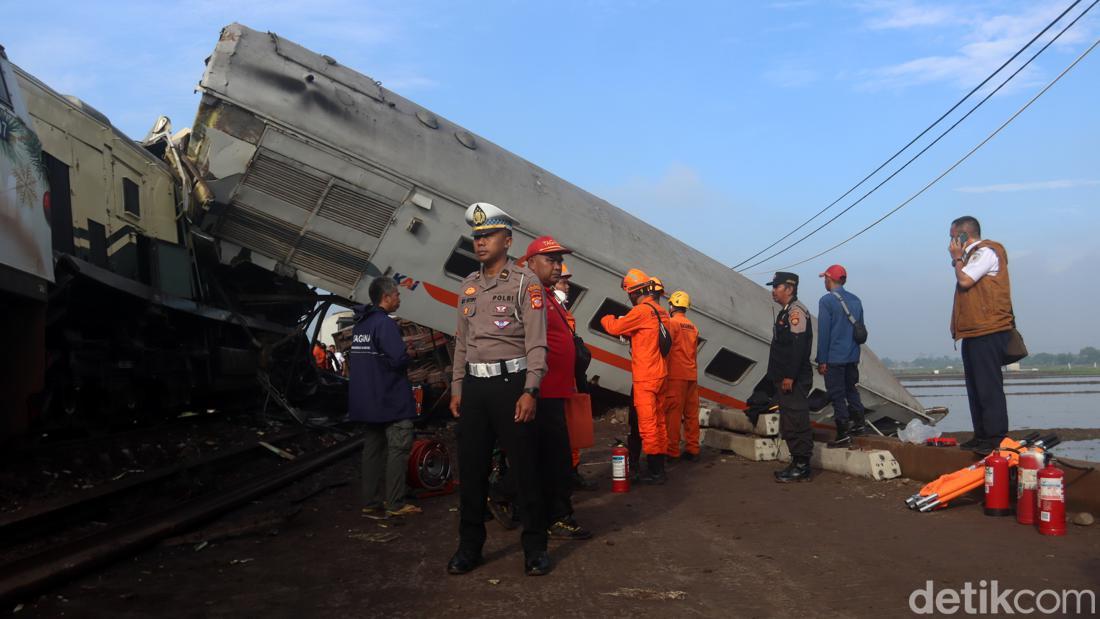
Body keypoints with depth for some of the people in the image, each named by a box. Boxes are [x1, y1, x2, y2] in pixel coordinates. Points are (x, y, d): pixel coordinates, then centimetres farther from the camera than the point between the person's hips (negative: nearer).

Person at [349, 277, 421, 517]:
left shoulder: (359, 324, 12)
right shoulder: (385, 324, -17)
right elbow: (400, 359, -26)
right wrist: (405, 359, -3)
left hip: (366, 400, 9)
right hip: (391, 398, -9)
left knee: (373, 448, 13)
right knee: (398, 448, -4)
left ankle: (371, 501, 17)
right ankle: (396, 504, -3)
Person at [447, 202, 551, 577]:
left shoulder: (525, 282, -3)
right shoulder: (468, 286, 15)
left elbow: (536, 342, -9)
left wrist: (530, 391, -17)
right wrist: (457, 387, 13)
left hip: (511, 384, -5)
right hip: (474, 386, 6)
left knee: (523, 468, 0)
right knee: (470, 468, 9)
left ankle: (535, 546, 12)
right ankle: (469, 545, 20)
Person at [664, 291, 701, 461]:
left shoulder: (671, 323, -5)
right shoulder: (693, 327, 14)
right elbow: (692, 350, 14)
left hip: (676, 375, -7)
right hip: (692, 375, 7)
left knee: (673, 413, -4)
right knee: (691, 413, 8)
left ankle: (672, 451, -5)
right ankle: (692, 449, 10)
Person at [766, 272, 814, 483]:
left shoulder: (796, 311, -13)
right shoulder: (785, 312, 19)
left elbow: (798, 346, -22)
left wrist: (789, 376, -24)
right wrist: (777, 377, 20)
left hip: (794, 381, -11)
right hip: (784, 379, 11)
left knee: (796, 422, -6)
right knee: (790, 424, 14)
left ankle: (801, 467, -1)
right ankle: (797, 464, 20)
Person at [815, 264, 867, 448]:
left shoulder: (827, 300, -12)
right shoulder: (855, 300, 10)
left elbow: (823, 332, -13)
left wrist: (822, 360, -10)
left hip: (834, 358, -7)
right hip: (852, 357, 7)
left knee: (837, 395, -1)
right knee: (851, 390, 21)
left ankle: (843, 434, 0)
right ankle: (859, 424, 25)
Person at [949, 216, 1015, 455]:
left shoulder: (986, 252, -9)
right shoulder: (973, 255, 21)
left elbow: (965, 281, -17)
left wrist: (957, 258, -4)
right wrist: (959, 259, 12)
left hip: (988, 332, -10)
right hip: (974, 332, 10)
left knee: (989, 387, -10)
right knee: (976, 387, 12)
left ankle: (996, 437, -8)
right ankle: (981, 435, 18)